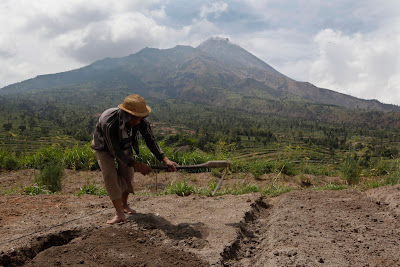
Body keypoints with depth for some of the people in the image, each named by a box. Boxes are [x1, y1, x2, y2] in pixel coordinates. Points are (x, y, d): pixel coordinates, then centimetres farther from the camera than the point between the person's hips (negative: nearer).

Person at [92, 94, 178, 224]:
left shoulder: (141, 122, -29)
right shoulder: (108, 123, -42)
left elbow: (151, 141, -18)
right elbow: (115, 151, -33)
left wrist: (165, 160, -31)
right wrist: (136, 165, -34)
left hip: (125, 146, 4)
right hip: (105, 147, -4)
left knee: (127, 175, 3)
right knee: (110, 175, -19)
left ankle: (124, 204, 29)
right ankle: (120, 214, -16)